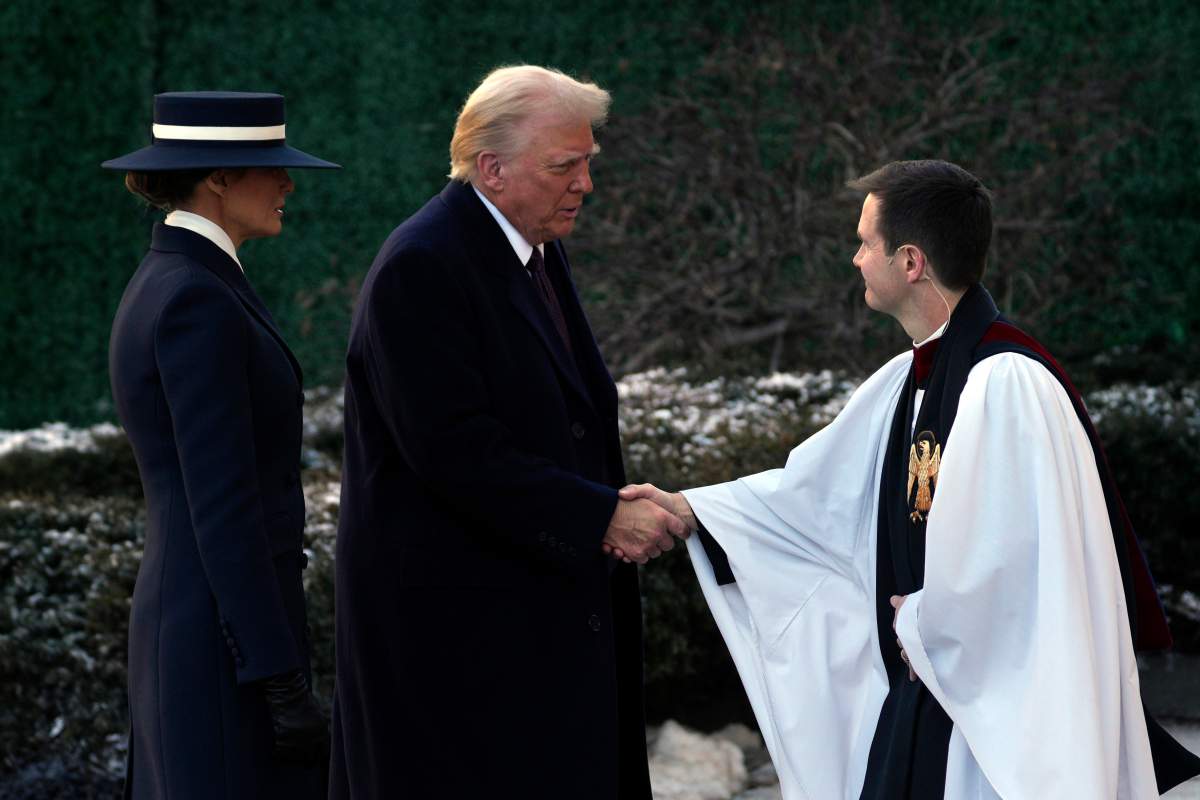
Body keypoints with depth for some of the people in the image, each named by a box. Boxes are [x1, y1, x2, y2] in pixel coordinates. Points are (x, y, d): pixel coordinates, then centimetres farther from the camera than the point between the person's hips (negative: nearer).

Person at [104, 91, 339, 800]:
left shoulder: (165, 288, 13)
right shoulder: (199, 303, -18)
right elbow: (225, 511, -21)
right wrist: (284, 683, -20)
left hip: (186, 619, 10)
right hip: (232, 649, -10)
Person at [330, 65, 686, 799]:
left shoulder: (539, 253, 12)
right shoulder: (421, 269, -17)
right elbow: (455, 451, -23)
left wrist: (620, 503, 5)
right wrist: (600, 518, -22)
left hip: (544, 610, 9)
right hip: (455, 620, -9)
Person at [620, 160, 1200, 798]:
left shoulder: (1008, 384, -20)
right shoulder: (907, 381, 8)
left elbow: (1001, 559, -23)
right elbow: (817, 490, 19)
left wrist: (922, 626, -8)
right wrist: (687, 509, 20)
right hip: (925, 680, 8)